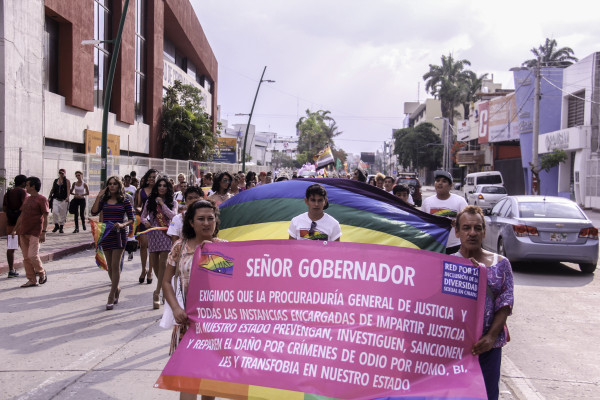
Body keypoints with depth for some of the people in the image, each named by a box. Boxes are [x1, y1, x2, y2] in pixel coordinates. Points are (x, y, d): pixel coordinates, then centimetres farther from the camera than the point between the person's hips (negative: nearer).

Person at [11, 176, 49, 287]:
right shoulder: (26, 199, 16)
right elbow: (21, 215, 21)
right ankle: (31, 280, 12)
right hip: (23, 232, 8)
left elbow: (45, 218, -10)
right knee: (26, 258, 6)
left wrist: (43, 232, -16)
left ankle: (41, 273, 11)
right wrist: (14, 229, 19)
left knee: (32, 255, -14)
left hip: (35, 232, -8)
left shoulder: (41, 199, -7)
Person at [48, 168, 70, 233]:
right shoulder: (55, 181, 12)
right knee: (54, 212, -14)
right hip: (56, 199, 2)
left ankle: (61, 228, 12)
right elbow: (52, 190, 19)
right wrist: (49, 196, 11)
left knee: (63, 214, 1)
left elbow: (68, 190, -9)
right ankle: (56, 225, 4)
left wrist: (67, 197, -23)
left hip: (64, 200, -2)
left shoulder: (67, 181, 3)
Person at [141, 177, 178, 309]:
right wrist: (145, 222, -5)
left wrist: (162, 204, -10)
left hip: (166, 233, -3)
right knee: (154, 264, 7)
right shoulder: (150, 202, 11)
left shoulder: (172, 202, 5)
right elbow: (143, 216, 17)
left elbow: (173, 216, -11)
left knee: (163, 263, -12)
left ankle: (157, 293, -11)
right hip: (153, 233, 3)